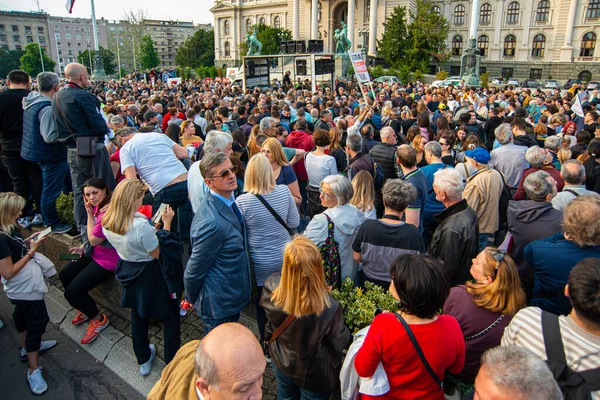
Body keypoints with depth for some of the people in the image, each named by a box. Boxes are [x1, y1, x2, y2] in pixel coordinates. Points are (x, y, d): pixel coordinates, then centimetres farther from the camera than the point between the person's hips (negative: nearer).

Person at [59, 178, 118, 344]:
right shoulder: (98, 206, 0)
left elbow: (94, 240, -19)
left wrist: (90, 213, -17)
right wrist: (82, 248, -2)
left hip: (108, 260, -10)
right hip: (96, 254, 10)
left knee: (72, 292, -9)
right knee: (64, 275, 20)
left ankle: (98, 319, 16)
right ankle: (85, 310, 37)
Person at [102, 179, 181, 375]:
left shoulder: (107, 222, -9)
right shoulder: (140, 225, -33)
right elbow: (158, 253, -21)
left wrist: (153, 230, 10)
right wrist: (167, 223, -18)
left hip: (128, 270, 7)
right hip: (150, 274, -7)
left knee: (138, 316, 25)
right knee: (171, 316, 14)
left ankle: (144, 360, 42)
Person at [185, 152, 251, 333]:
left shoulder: (226, 201, -2)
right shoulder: (211, 223, -34)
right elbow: (195, 269, -23)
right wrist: (191, 298, -6)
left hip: (233, 297, 8)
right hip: (219, 304, -8)